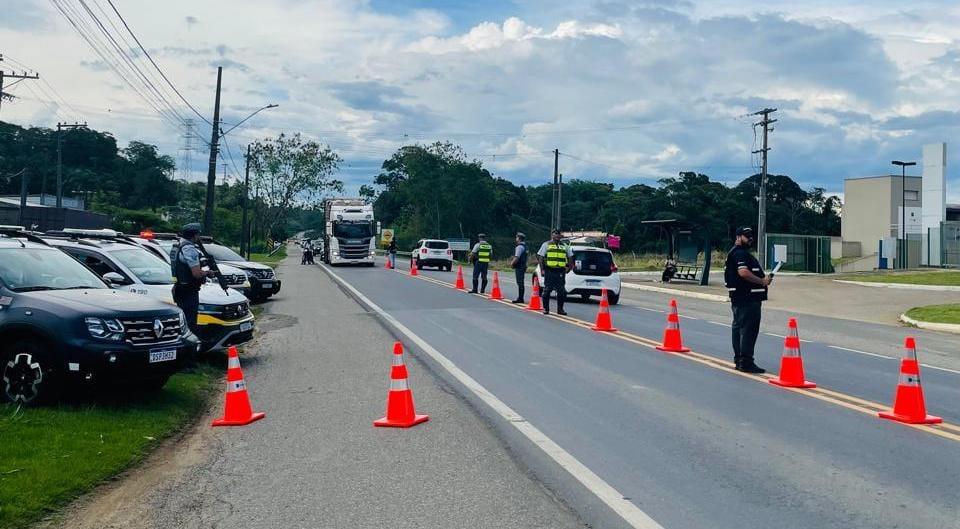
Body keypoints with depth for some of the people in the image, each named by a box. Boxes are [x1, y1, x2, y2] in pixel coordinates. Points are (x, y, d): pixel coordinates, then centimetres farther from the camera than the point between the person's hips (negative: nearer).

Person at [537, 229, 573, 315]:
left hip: (561, 272, 3)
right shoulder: (546, 245, 6)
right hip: (549, 271, -3)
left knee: (561, 291, 1)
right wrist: (542, 269, -6)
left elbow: (570, 257, 23)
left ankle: (560, 309, 10)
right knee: (547, 290, -1)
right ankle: (545, 309, 9)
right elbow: (540, 257, 2)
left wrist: (569, 267, 11)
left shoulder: (565, 246, 16)